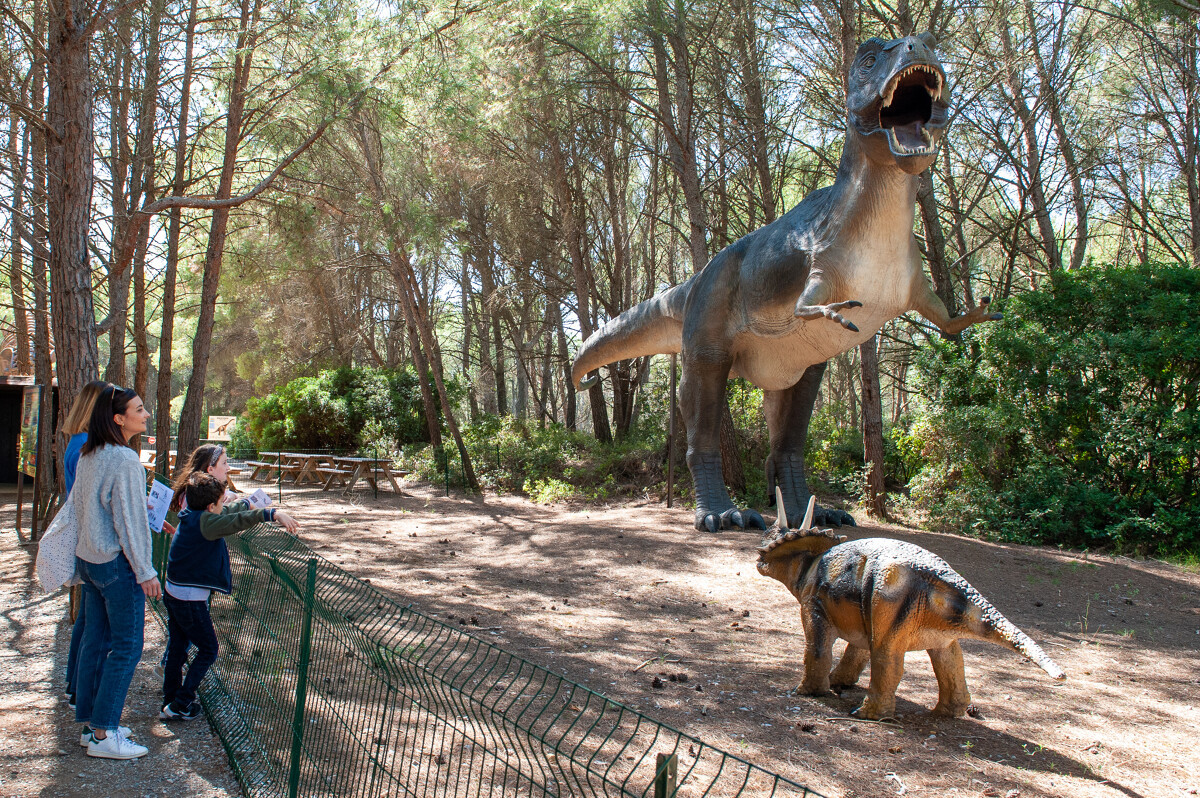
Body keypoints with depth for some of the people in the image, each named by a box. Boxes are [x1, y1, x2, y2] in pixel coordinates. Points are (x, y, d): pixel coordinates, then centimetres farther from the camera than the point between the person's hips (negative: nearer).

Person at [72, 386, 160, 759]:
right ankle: (103, 735, 4)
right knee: (127, 646, 0)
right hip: (116, 563, -9)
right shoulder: (125, 460, -19)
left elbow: (78, 505, 15)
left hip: (87, 558, 9)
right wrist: (145, 571, -12)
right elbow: (131, 521, -18)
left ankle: (90, 721, 24)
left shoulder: (88, 455, 7)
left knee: (94, 640, 15)